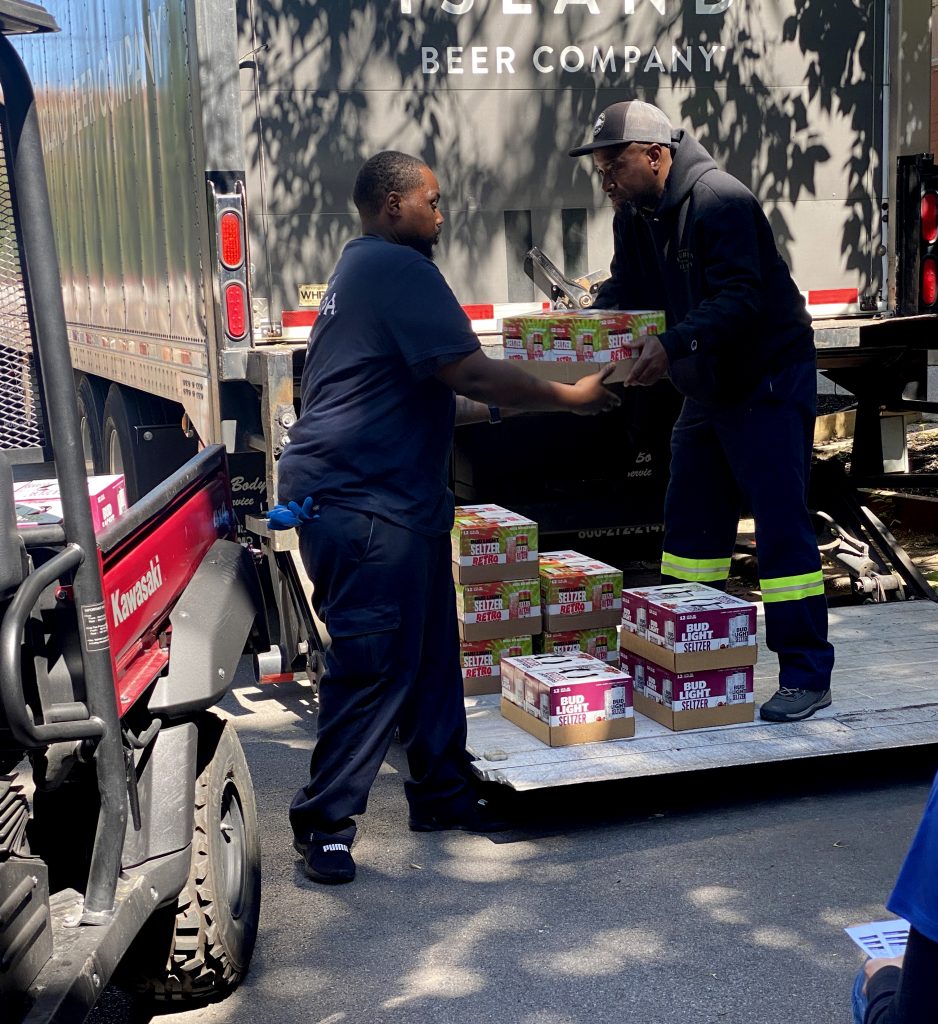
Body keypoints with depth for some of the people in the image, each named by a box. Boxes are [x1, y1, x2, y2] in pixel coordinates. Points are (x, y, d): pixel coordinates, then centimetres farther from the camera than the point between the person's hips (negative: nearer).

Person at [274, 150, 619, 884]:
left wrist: (498, 407, 25)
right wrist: (567, 397, -8)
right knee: (373, 666, -7)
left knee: (430, 655, 15)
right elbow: (466, 370, -18)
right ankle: (325, 823, 1)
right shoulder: (398, 269, -11)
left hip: (394, 500, 11)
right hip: (364, 502, -11)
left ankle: (443, 793, 26)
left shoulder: (363, 271, 23)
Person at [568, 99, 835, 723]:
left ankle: (808, 677, -2)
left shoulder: (722, 203, -22)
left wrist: (674, 345, -42)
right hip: (707, 387, 9)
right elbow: (624, 293, 9)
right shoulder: (636, 216, 6)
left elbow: (739, 300, -30)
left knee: (781, 525, -9)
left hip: (770, 384, -9)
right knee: (691, 523, 13)